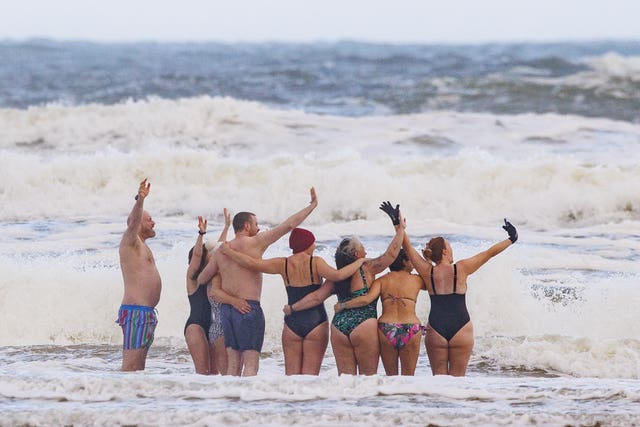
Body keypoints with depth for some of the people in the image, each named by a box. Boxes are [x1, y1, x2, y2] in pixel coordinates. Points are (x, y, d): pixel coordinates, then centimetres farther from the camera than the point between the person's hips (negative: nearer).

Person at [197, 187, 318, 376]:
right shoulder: (255, 243, -5)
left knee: (233, 364, 8)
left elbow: (201, 279, 19)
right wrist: (312, 205, 8)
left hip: (227, 309, 6)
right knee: (251, 363, -8)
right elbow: (288, 225, -2)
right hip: (249, 308, -6)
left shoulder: (221, 251, 12)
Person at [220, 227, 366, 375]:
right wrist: (359, 262, -8)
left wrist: (227, 251, 14)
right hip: (316, 322, -2)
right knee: (310, 375, -2)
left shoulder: (283, 264, 2)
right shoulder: (315, 263, -7)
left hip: (292, 323, 3)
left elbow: (251, 263, 0)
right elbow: (337, 275, -21)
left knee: (291, 374, 7)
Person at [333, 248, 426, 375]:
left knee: (391, 376, 13)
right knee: (408, 378, 6)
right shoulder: (416, 280, 9)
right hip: (411, 329, -1)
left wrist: (342, 305, 3)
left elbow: (367, 299, -7)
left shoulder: (382, 280, 8)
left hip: (386, 328, 1)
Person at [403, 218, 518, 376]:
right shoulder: (461, 269, -3)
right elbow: (490, 253, 4)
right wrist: (511, 239, 14)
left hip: (436, 330, 1)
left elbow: (407, 246, 5)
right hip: (461, 330, -1)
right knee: (457, 378, 4)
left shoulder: (428, 272, 0)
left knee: (439, 377, 6)